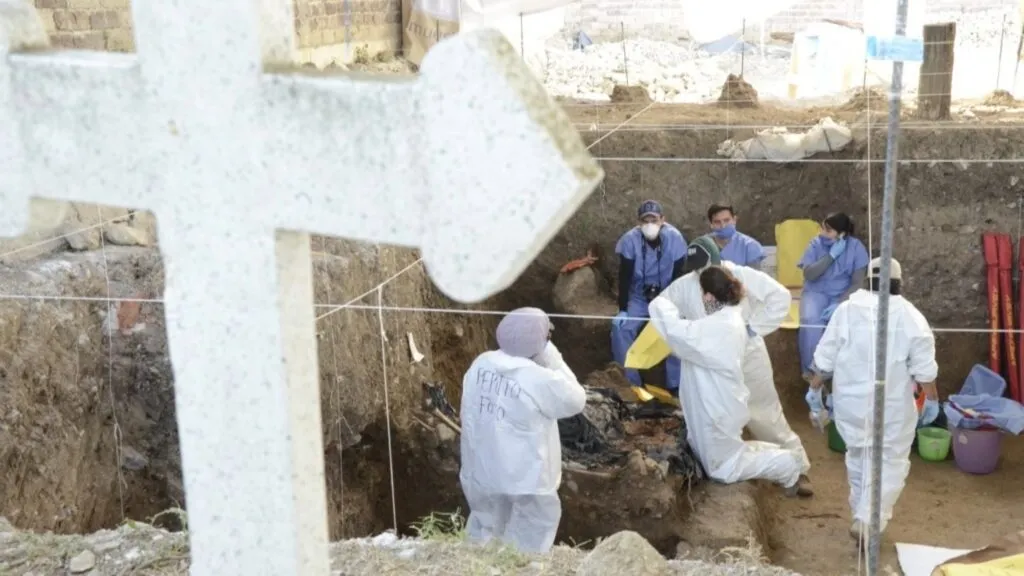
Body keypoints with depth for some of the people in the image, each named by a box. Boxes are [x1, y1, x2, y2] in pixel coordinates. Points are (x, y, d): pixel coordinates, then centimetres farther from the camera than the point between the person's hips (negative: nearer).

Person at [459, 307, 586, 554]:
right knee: (527, 548, 14)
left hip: (482, 470, 6)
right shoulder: (541, 380, -25)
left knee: (483, 535, 27)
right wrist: (550, 354, -10)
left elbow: (469, 416, 2)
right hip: (525, 478, -6)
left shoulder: (481, 364, -7)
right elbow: (576, 401, -7)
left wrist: (472, 462, 15)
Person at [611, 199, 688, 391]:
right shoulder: (630, 239, -20)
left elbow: (678, 276, -13)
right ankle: (630, 383, -8)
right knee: (620, 326, -20)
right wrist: (622, 309, -20)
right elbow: (624, 277, -15)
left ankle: (675, 384, -8)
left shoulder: (674, 238, -20)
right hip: (638, 298, 1)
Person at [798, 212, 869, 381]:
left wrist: (839, 303, -22)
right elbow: (808, 274, -15)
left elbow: (857, 283, -9)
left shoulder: (856, 247, -6)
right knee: (810, 320, -32)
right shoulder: (816, 244, -3)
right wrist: (831, 255, -20)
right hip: (816, 293, 1)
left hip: (844, 295, 0)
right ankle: (812, 370, -17)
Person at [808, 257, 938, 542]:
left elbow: (825, 357, 1)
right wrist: (932, 399, 3)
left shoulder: (846, 309, -2)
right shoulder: (910, 315, -8)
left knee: (858, 455, 20)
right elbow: (924, 367, -8)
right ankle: (869, 521, -9)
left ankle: (862, 515, 30)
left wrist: (815, 388, 11)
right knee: (890, 461, 4)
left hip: (850, 400, 3)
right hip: (892, 404, -3)